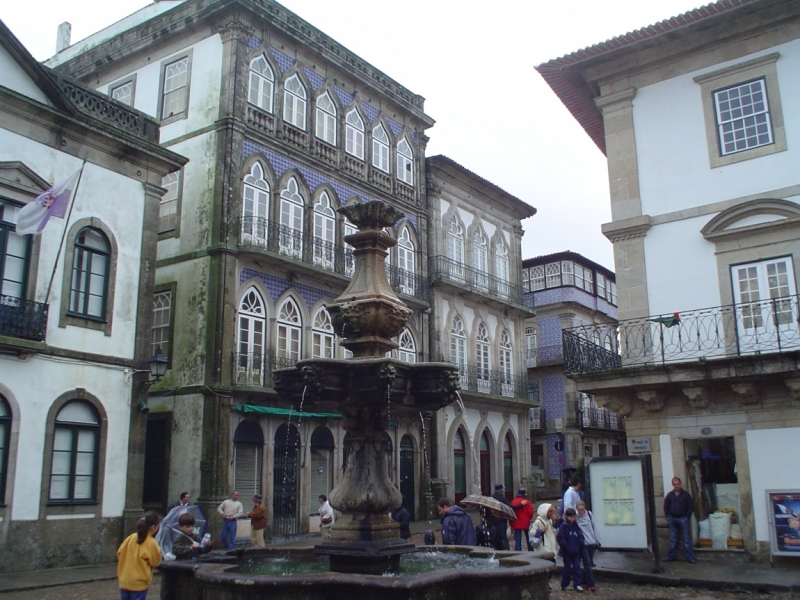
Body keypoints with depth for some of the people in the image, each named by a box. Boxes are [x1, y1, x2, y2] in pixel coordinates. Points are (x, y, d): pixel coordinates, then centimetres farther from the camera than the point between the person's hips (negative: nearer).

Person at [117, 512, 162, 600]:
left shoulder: (131, 538, 0)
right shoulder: (151, 543, -15)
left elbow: (119, 553, 6)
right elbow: (155, 562, -7)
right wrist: (158, 551, 8)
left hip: (124, 581, 6)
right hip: (139, 583, -6)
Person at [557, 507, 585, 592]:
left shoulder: (576, 526, 6)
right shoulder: (563, 526, -11)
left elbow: (580, 536, 7)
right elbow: (561, 538, -15)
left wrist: (579, 545, -6)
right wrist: (566, 548, -15)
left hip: (576, 551, 5)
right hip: (567, 552, -4)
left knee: (577, 567, 4)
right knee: (567, 567, 5)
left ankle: (578, 584, 8)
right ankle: (565, 585, 16)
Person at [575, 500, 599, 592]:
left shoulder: (589, 514, 1)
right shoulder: (575, 517, -8)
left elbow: (594, 527, 6)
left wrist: (597, 540, 7)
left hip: (591, 543, 3)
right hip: (582, 543, -3)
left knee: (589, 563, 11)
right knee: (587, 563, -5)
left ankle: (585, 581, 24)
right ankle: (591, 584, -2)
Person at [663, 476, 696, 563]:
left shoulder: (685, 494, 0)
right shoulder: (669, 495, 7)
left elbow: (691, 506, 1)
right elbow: (666, 507, 13)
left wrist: (687, 517, -4)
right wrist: (668, 517, 6)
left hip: (682, 519, -2)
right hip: (672, 519, 3)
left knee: (686, 539, -2)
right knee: (673, 540, 9)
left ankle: (690, 557, 2)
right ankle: (671, 556, 15)